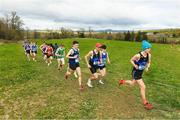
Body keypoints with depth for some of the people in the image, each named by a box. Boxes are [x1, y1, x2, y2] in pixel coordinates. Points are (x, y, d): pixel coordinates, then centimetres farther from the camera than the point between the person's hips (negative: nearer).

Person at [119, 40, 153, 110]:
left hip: (141, 72, 7)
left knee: (132, 83, 25)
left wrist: (147, 67, -11)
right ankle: (145, 103, 11)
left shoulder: (149, 55, -7)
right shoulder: (138, 55, -25)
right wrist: (135, 65, -23)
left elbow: (149, 63, 9)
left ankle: (123, 81, 53)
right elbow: (131, 60, -8)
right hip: (135, 72, -7)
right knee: (143, 87, -7)